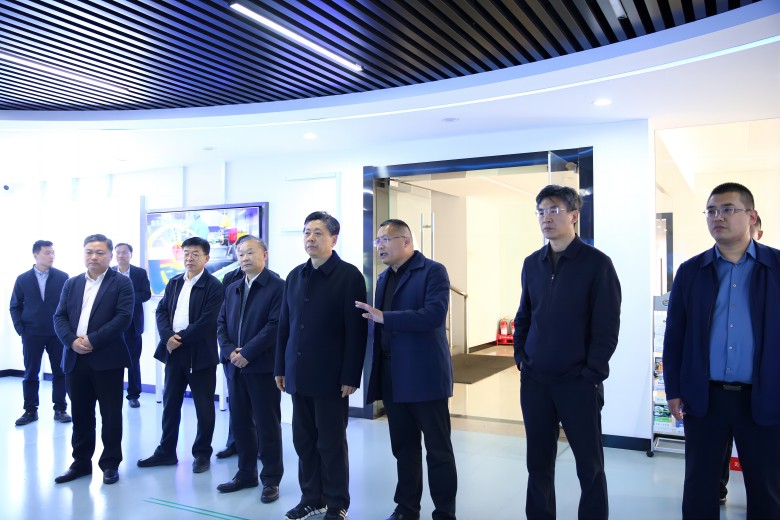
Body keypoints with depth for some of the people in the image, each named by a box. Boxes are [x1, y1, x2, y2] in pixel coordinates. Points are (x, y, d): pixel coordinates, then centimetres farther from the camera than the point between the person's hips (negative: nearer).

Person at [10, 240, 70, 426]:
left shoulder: (62, 277, -2)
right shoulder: (23, 279, 3)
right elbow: (15, 306, 7)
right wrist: (20, 329, -2)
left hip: (57, 333, -1)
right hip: (32, 334, 1)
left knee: (59, 372, 4)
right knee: (30, 374, 7)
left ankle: (60, 409, 14)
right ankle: (30, 411, 18)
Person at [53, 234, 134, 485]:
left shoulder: (122, 283, -1)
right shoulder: (71, 284, 14)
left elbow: (124, 317, -12)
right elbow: (59, 317, 7)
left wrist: (93, 340, -17)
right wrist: (72, 341, -11)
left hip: (107, 359, -4)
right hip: (75, 359, 4)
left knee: (110, 414, 3)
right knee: (80, 414, 12)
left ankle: (110, 464, 15)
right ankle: (81, 462, 25)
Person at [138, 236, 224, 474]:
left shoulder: (214, 286, -9)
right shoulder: (174, 283, 12)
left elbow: (207, 322, -17)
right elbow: (161, 311, 6)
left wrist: (181, 338, -15)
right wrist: (168, 337, -10)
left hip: (200, 354, -6)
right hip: (173, 352, 6)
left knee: (203, 407, 6)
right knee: (170, 404, 14)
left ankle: (202, 454, 20)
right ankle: (166, 452, 27)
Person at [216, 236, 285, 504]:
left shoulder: (278, 286, -8)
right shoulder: (232, 288, 15)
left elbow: (275, 325, -16)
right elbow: (221, 324, 12)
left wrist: (247, 353, -17)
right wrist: (230, 351, -5)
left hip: (263, 367, -6)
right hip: (236, 367, 7)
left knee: (267, 425, 2)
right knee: (240, 423, 13)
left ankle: (271, 479, 15)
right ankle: (246, 474, 27)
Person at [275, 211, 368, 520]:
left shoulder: (349, 275, -8)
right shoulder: (295, 276, 11)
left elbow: (356, 330, -11)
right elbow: (285, 325, 14)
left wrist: (350, 377, -14)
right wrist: (280, 368, 11)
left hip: (331, 377, -5)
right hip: (299, 375, 6)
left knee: (332, 443, 6)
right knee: (304, 441, 12)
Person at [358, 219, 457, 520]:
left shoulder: (433, 271, -6)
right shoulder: (383, 279, 16)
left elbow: (435, 314, -21)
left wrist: (384, 317, -20)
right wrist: (378, 373, 11)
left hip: (425, 376, -6)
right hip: (393, 378, 7)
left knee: (438, 450, 4)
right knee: (404, 448, 15)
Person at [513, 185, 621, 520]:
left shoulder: (597, 263, -7)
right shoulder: (532, 264, 8)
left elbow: (607, 326, -10)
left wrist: (592, 374, -13)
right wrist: (521, 358, 5)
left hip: (578, 382, -4)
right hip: (534, 381, 5)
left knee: (589, 464, 8)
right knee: (538, 463, 14)